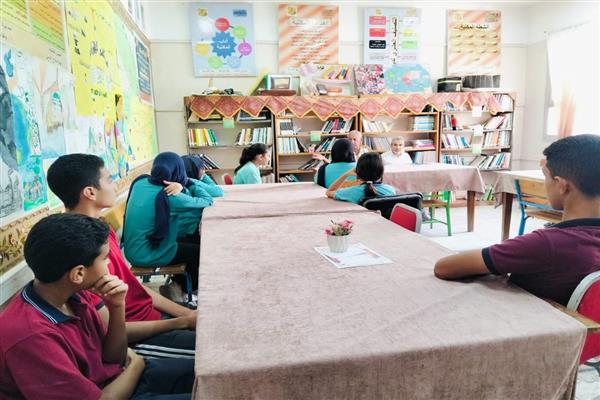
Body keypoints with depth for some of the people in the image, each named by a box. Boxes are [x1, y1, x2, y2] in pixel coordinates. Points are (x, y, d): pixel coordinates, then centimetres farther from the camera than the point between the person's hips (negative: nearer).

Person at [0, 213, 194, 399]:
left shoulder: (74, 293, -7)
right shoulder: (31, 334, -31)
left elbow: (113, 357, 1)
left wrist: (117, 307, -16)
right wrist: (137, 363, -8)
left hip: (117, 378, 6)